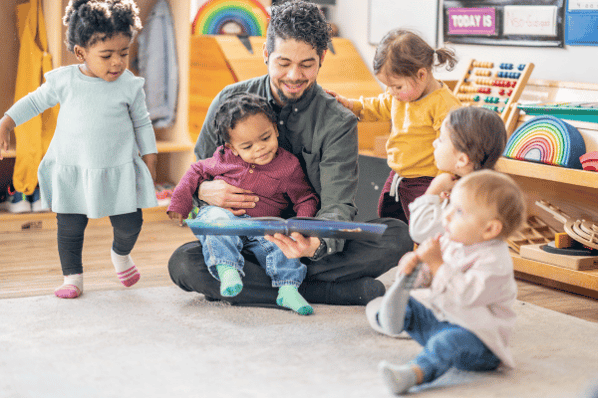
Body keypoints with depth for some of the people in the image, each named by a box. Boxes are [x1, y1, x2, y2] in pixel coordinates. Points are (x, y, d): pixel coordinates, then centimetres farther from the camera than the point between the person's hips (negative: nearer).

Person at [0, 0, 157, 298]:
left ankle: (121, 254, 35)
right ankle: (73, 277, 21)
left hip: (119, 171, 0)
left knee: (129, 223, 1)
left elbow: (142, 123, 7)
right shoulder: (64, 80, -6)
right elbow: (35, 101, 10)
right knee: (70, 226, 3)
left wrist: (149, 158, 7)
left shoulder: (130, 85, -5)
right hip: (72, 171, 0)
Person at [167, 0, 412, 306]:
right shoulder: (231, 101, 0)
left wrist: (316, 245, -40)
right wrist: (205, 191, -18)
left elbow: (337, 205, -15)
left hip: (309, 240, -1)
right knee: (183, 263, -31)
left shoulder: (338, 123, -5)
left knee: (397, 237, -25)